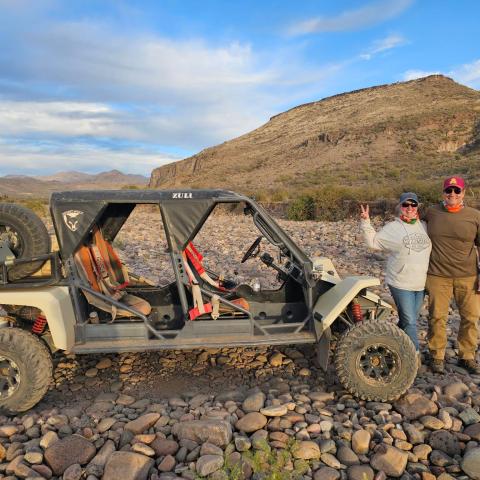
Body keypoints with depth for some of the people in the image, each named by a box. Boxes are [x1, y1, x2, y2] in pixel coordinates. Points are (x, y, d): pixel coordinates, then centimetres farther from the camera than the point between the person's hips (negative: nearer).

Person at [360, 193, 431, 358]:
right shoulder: (392, 228, -5)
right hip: (401, 284, -5)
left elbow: (432, 246, 21)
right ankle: (415, 353, 9)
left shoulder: (424, 226, 9)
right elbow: (373, 242, -6)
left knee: (409, 320, 16)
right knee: (409, 321, -4)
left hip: (421, 284, 5)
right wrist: (366, 223, -14)